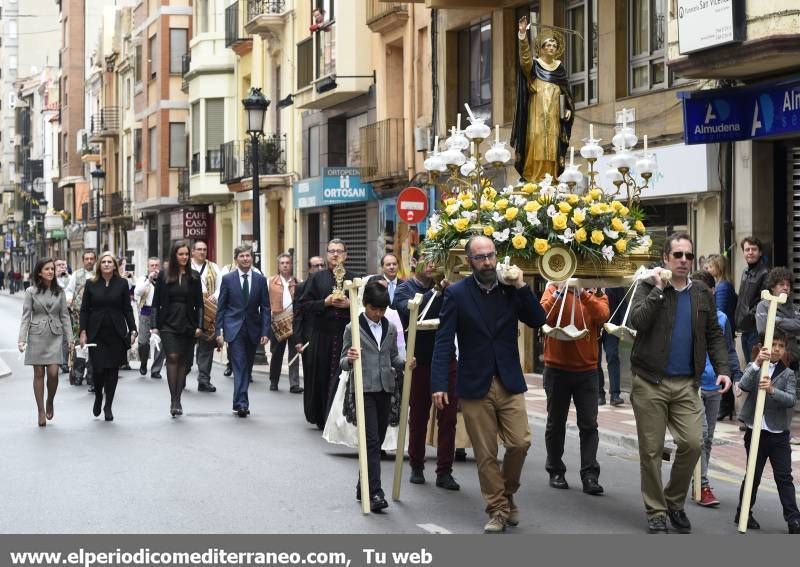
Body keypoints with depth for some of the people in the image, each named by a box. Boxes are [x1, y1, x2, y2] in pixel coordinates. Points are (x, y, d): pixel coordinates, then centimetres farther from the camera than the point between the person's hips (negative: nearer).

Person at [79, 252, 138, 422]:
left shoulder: (122, 284, 4)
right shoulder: (91, 284, 4)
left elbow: (127, 309, 6)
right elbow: (84, 310, 5)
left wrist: (132, 330, -2)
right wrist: (83, 332, -3)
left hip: (116, 333, 1)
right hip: (97, 333, -1)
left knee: (113, 370, 2)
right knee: (99, 368, -6)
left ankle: (108, 406, 13)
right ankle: (98, 398, 23)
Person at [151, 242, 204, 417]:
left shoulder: (194, 277, 6)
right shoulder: (164, 276, 2)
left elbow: (199, 303, 6)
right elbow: (156, 302, 3)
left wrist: (199, 326, -3)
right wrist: (154, 325, -3)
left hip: (188, 325, 2)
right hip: (168, 324, -2)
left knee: (182, 361, 6)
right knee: (172, 357, -15)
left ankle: (177, 400, 13)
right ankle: (173, 400, -14)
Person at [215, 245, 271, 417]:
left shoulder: (260, 280, 5)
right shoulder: (228, 279, 1)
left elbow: (265, 307, 5)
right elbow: (221, 307, 3)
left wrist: (265, 332, -3)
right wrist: (219, 332, -3)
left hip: (253, 330, 3)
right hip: (234, 329, -3)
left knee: (247, 367, 9)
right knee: (239, 366, -12)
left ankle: (241, 402, 20)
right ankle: (241, 403, -16)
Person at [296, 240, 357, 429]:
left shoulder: (354, 279, 8)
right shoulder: (317, 278, 7)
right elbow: (303, 304, 2)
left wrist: (349, 304, -10)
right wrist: (325, 302, -10)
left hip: (346, 335, 0)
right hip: (322, 335, 0)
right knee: (321, 377, 4)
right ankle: (321, 419, 17)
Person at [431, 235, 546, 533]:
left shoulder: (510, 289, 4)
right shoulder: (456, 293, -4)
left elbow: (538, 320, -1)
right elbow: (444, 341, -7)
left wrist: (521, 286, -11)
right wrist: (439, 384, -14)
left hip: (509, 383, 2)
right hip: (475, 385, -2)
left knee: (520, 443, -6)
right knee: (485, 453, 3)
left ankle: (507, 494, 20)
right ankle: (498, 509, 17)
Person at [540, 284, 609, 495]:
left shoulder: (596, 294, 4)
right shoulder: (553, 290, 2)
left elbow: (602, 316, -17)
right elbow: (543, 316, -16)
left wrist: (583, 294, -27)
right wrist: (558, 295, -27)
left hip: (587, 370, 1)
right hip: (557, 369, 0)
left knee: (589, 424, -3)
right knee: (556, 423, 9)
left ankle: (589, 475, -3)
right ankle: (555, 471, 20)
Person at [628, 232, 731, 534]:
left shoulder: (702, 294, 11)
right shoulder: (648, 287, 1)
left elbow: (714, 336, 12)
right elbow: (636, 321, -15)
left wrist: (723, 368, 0)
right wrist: (659, 289, -16)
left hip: (686, 384, 3)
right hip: (650, 382, -3)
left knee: (692, 443, -8)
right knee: (651, 450, 1)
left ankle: (675, 502, 14)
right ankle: (656, 512, 13)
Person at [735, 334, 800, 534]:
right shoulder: (754, 369, 3)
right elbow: (743, 385, -16)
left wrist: (772, 390, -29)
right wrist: (757, 363, -28)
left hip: (779, 434, 0)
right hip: (755, 432, 0)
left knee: (784, 477, 1)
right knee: (753, 475, 9)